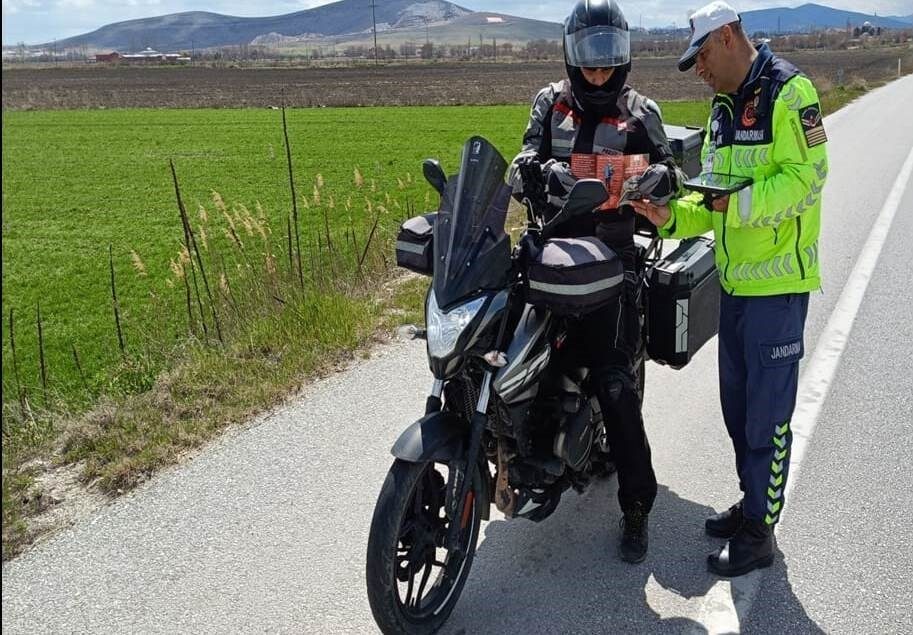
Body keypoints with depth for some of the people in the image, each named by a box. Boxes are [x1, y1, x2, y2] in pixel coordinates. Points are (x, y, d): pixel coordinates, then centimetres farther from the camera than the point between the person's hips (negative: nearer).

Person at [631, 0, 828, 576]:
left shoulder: (789, 91, -12)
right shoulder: (724, 108, 15)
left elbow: (805, 176, -21)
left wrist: (737, 205, -25)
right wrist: (672, 217, 0)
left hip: (777, 283, -9)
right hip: (734, 282, 9)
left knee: (767, 413, 0)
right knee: (737, 404, 18)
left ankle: (759, 533, 13)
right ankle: (753, 503, 35)